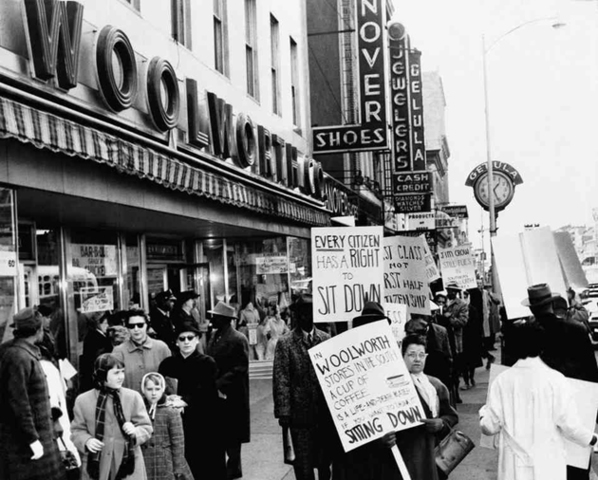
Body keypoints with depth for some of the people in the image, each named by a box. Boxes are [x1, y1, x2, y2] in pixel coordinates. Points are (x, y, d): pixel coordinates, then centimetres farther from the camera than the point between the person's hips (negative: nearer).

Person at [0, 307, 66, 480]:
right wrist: (32, 439, -21)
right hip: (23, 440, -9)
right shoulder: (19, 357, -20)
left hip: (39, 433, 9)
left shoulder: (26, 352, 9)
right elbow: (19, 402, -22)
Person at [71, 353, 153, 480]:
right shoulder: (83, 400, 0)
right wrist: (86, 441, -14)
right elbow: (77, 430, 7)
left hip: (127, 464, 0)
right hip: (96, 466, 0)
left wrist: (135, 432, -18)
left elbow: (146, 427, 3)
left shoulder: (133, 397, 0)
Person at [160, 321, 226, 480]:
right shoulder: (168, 364, 8)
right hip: (179, 423, 2)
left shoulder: (207, 363, -2)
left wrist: (184, 400, -30)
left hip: (205, 423, -2)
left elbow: (203, 391, -15)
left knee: (208, 465, 1)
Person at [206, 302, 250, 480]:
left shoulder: (238, 340, -12)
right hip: (215, 394, 7)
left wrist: (219, 384, -20)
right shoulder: (214, 337, 11)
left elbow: (240, 369, -17)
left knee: (232, 437, 4)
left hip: (231, 397, -7)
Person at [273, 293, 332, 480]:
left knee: (325, 461, 13)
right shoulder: (285, 343, -4)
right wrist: (283, 412, -12)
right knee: (303, 464, 4)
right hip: (300, 412, -2)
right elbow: (281, 380, -7)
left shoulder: (327, 339, 5)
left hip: (326, 410, 3)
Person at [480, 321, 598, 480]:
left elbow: (490, 426, -2)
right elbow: (569, 424, -8)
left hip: (513, 467, 2)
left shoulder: (502, 380, -4)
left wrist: (484, 411, 19)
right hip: (548, 467, -1)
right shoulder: (555, 379, -9)